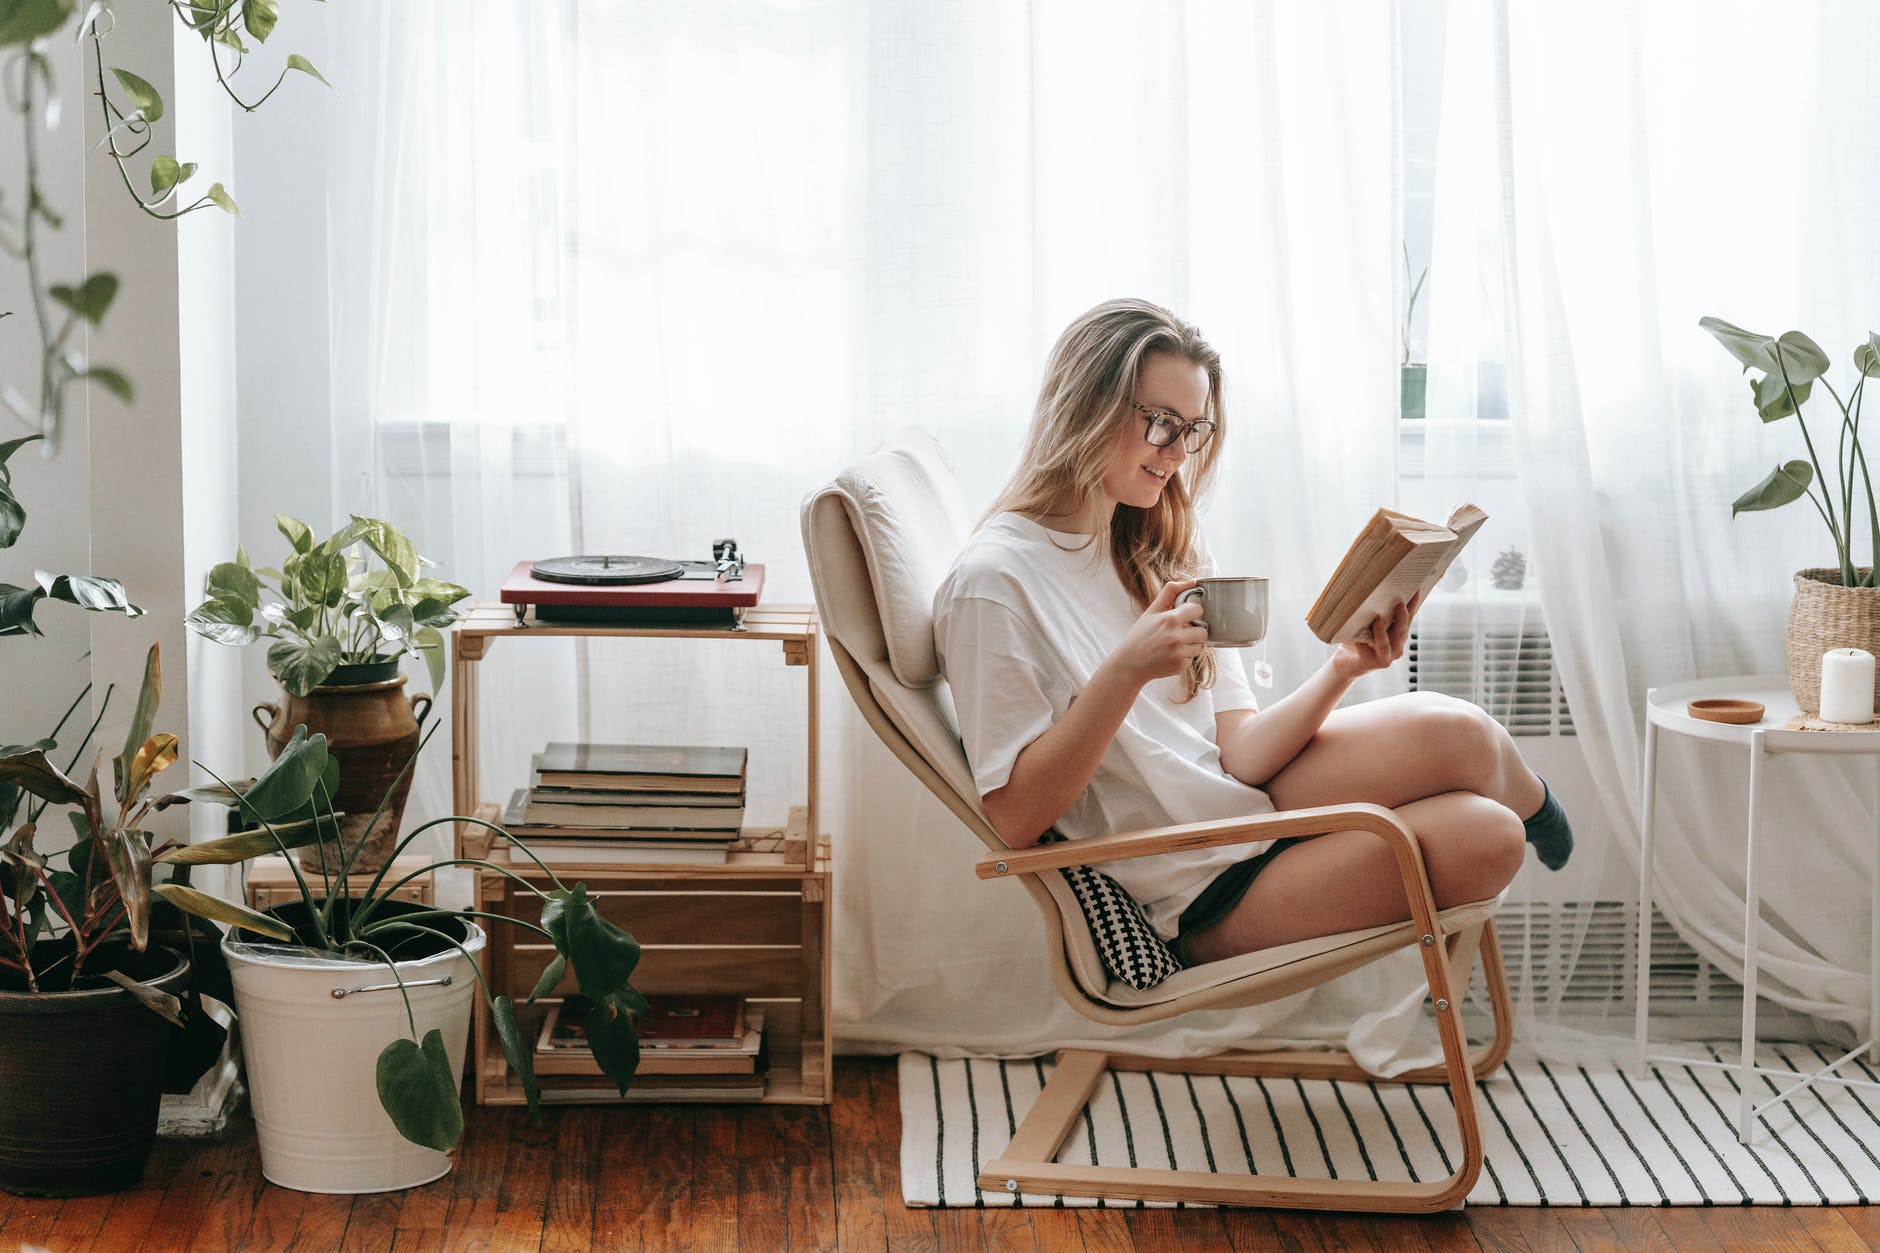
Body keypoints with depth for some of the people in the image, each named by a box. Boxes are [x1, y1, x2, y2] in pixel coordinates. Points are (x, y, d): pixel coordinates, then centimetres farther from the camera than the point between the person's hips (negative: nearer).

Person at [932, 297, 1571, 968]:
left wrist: (1342, 670, -16)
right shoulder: (992, 581, -14)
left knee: (1486, 837, -20)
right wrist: (1126, 671, -27)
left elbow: (1237, 755, 1)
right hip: (1195, 899, -7)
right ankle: (1524, 796, 15)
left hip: (1248, 801, 7)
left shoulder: (1165, 550, 11)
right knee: (1454, 739, -20)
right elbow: (1016, 817, -17)